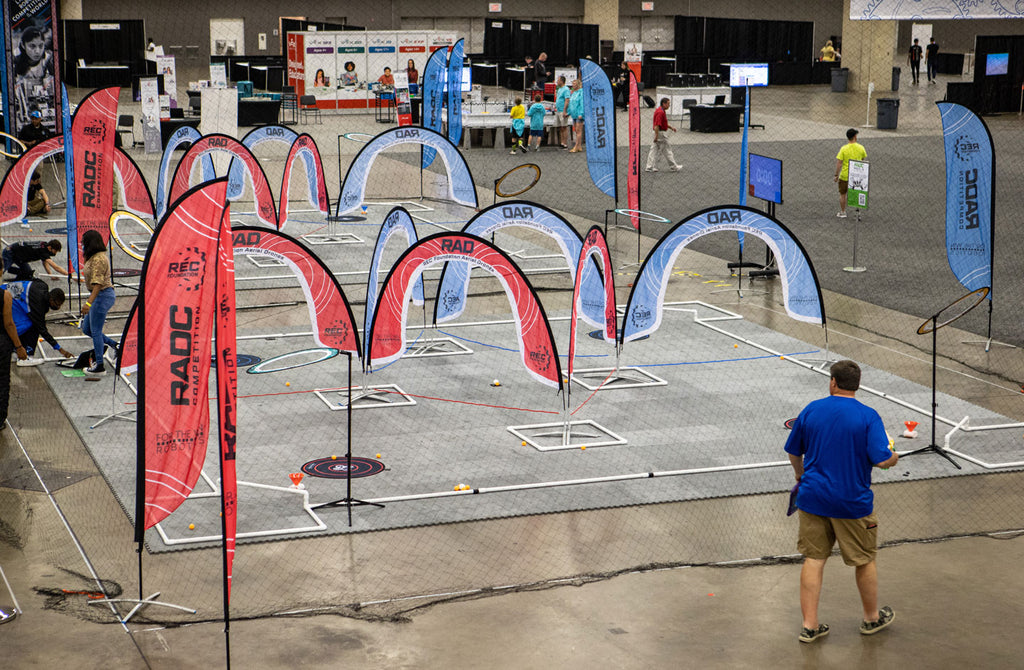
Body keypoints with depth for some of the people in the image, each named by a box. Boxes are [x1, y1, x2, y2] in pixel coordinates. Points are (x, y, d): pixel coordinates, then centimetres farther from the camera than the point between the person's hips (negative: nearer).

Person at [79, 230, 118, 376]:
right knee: (86, 329, 16)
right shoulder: (94, 257, 13)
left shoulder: (98, 259, -20)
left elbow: (98, 283, -28)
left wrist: (89, 303, -31)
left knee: (95, 331, -3)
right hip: (99, 295, 11)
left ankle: (99, 367, 5)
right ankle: (114, 345, 21)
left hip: (102, 296, -11)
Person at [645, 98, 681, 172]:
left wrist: (671, 127, 25)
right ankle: (673, 167, 8)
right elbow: (657, 125, -25)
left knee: (654, 150, 7)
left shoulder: (661, 111, 14)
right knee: (667, 150, 0)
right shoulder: (660, 112, -19)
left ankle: (650, 167, 6)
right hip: (661, 133, -10)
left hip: (658, 133, 10)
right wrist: (656, 136, -27)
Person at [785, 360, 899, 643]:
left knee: (813, 559, 9)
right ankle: (872, 618, 31)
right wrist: (894, 458, 5)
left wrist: (800, 474, 30)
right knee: (865, 561, 15)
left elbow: (793, 452, 10)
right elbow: (881, 460, -18)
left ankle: (809, 625, 9)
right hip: (852, 503, -3)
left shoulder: (811, 410, -1)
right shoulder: (868, 416, -12)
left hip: (813, 497, 3)